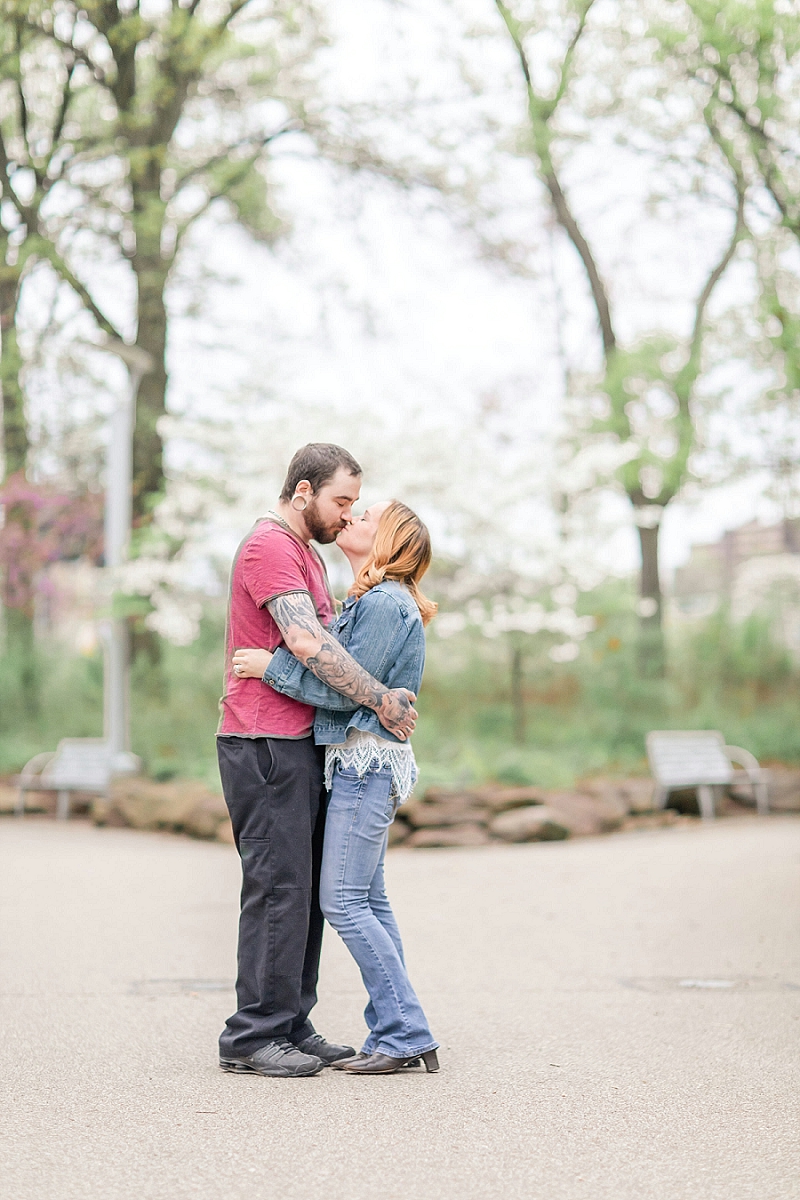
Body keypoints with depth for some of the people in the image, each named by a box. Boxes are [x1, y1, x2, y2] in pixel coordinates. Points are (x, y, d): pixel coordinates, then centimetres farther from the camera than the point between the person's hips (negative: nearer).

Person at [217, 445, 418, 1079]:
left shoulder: (307, 554, 23)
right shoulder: (269, 546, -12)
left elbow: (329, 639, 26)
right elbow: (307, 644, -22)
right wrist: (382, 700, -19)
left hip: (301, 744, 10)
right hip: (265, 745, -10)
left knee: (306, 890, 10)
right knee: (279, 888, -9)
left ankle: (292, 1026, 15)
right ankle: (252, 1037, -4)